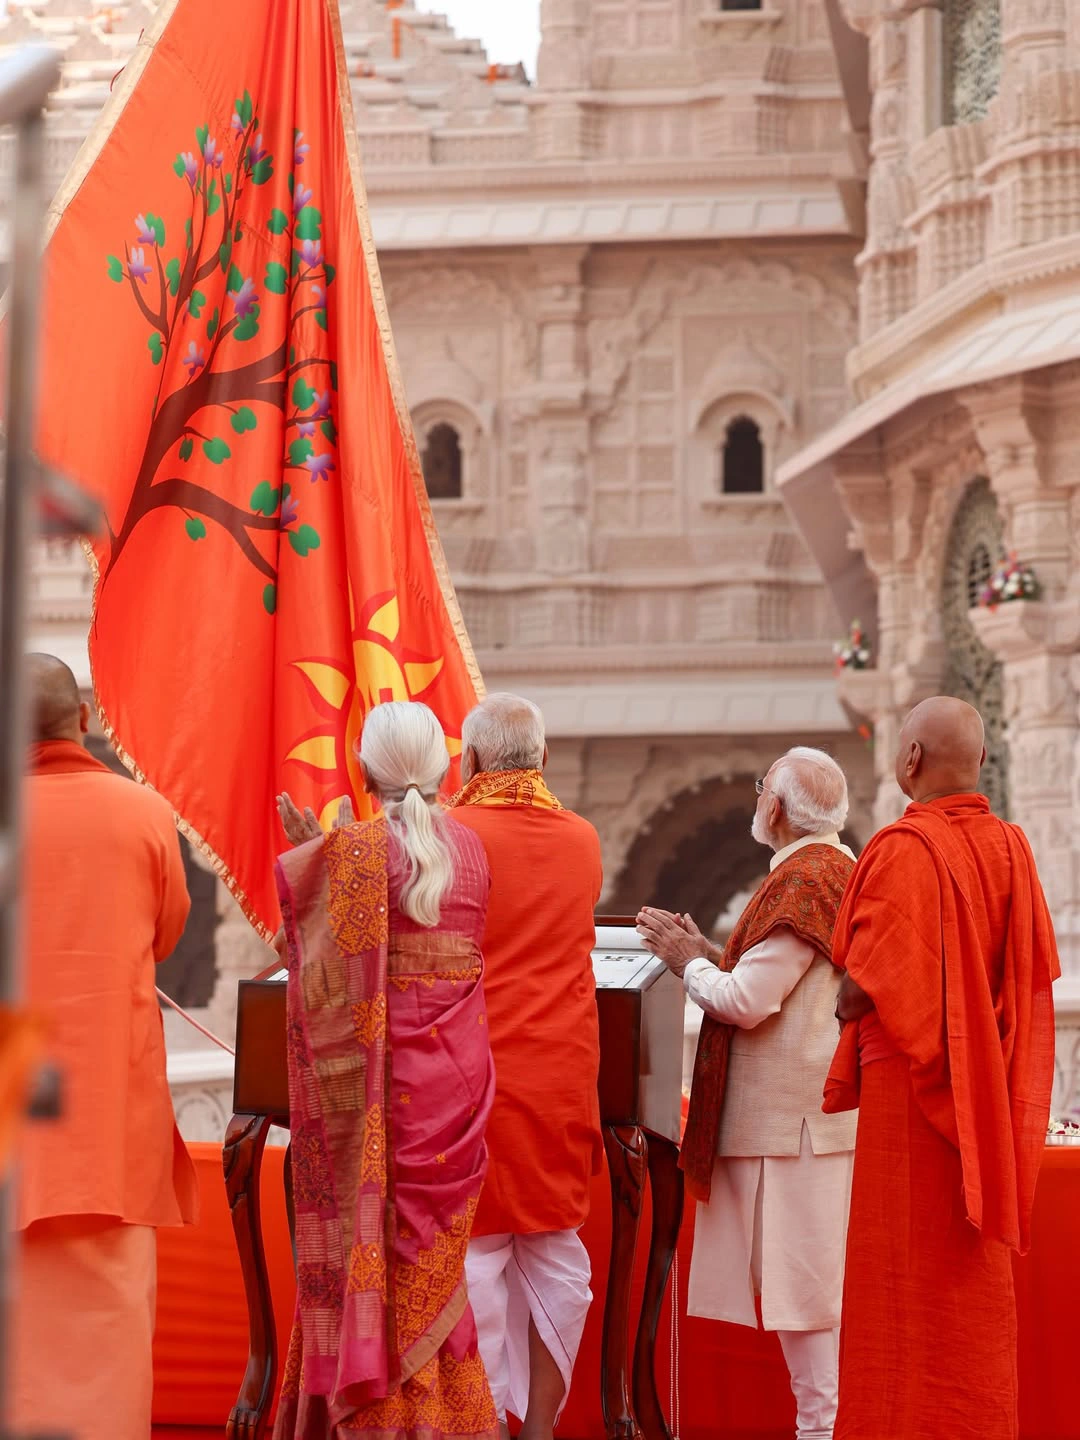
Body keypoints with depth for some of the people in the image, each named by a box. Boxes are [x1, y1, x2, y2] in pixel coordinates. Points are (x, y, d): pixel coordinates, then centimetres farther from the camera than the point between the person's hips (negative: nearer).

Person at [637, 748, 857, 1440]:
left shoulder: (801, 881, -16)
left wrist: (690, 964, -2)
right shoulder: (842, 869, 15)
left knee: (799, 1273, -5)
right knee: (815, 1273, 12)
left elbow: (746, 1001, -19)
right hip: (824, 1106, 10)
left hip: (794, 1117, -10)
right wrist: (712, 957, 15)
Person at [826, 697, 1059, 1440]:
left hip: (912, 1085, -7)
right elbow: (1037, 971, 11)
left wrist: (844, 1006, 1)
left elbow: (864, 988, -20)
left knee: (908, 1278, 0)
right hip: (988, 1097, 7)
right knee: (978, 1279, 14)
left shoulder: (904, 850, -18)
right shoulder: (1011, 850, 3)